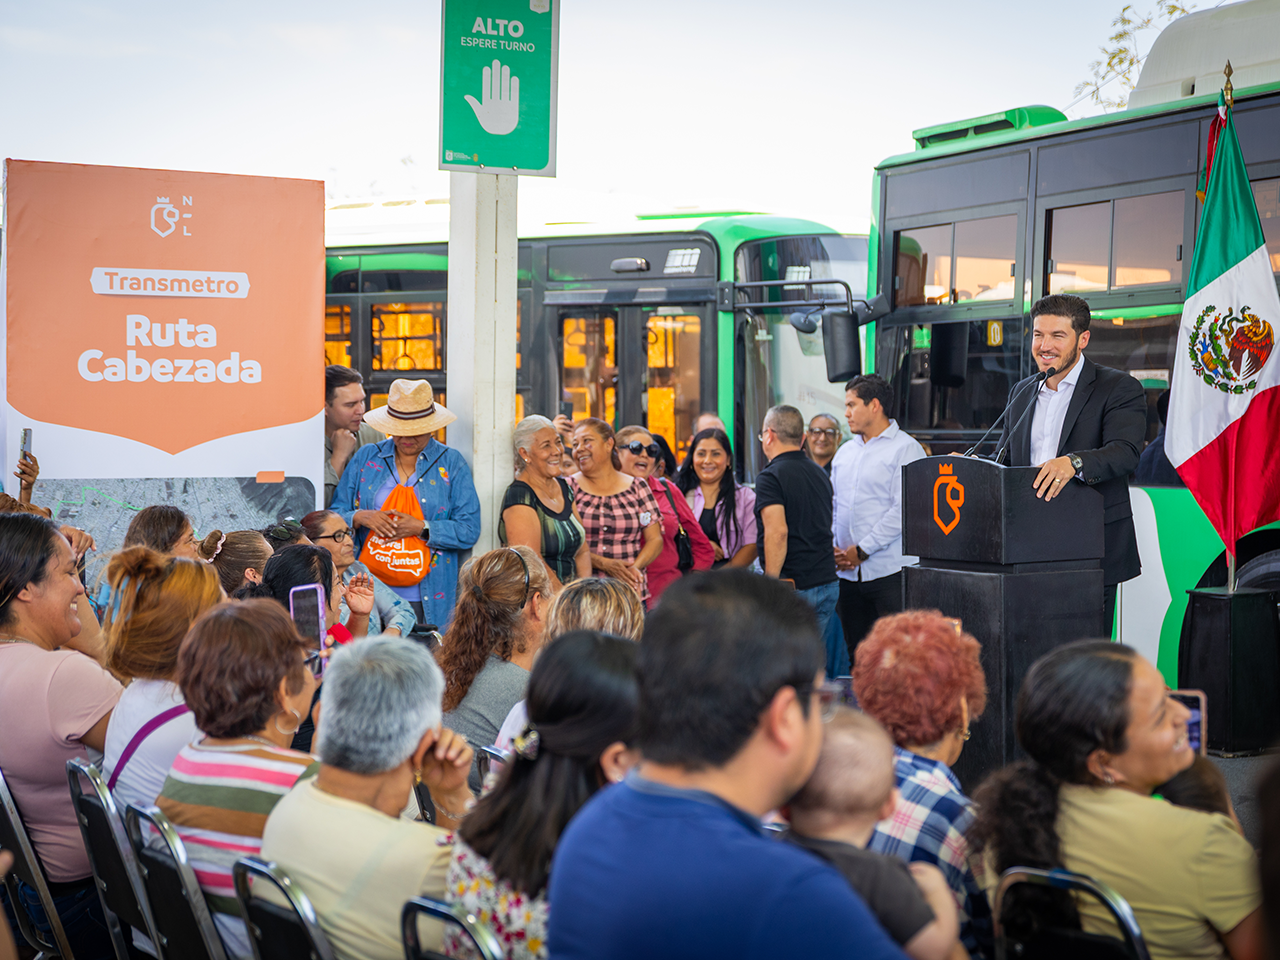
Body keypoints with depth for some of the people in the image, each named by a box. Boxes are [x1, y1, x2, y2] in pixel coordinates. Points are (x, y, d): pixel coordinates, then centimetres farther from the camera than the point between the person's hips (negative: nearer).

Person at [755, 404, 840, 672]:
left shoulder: (771, 477, -11)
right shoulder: (820, 474, 15)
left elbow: (777, 532, -21)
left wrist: (771, 585, -18)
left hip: (792, 589, -8)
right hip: (828, 583, 8)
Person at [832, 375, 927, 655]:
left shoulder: (905, 449, -4)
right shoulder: (845, 452, 19)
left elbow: (902, 510, -13)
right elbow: (832, 505, 19)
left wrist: (861, 551, -13)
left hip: (889, 570, -7)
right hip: (848, 573, 7)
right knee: (856, 655, 8)